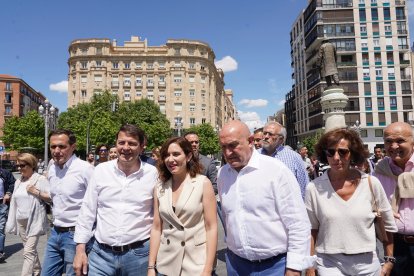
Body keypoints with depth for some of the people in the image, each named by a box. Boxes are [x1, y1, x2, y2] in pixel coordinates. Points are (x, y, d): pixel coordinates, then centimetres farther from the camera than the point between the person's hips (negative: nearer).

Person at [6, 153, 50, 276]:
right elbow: (15, 202, 14)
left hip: (34, 221, -6)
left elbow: (51, 198, -10)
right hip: (21, 221, 7)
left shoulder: (40, 179, -8)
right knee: (31, 249, 16)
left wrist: (36, 192, -19)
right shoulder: (18, 182, 11)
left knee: (28, 252, -9)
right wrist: (11, 222, 13)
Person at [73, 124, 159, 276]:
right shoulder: (101, 170, -2)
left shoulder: (153, 174, -6)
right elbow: (87, 212, 4)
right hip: (101, 253, 1)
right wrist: (80, 250, 2)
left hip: (139, 254, -1)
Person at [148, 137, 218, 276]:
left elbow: (211, 228, -10)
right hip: (167, 264, 3)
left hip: (196, 264, -3)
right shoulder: (160, 188, 1)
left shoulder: (203, 183, -9)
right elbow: (156, 228, 5)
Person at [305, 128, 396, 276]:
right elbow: (311, 230, -3)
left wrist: (389, 261, 9)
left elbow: (388, 225, 6)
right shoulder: (314, 188, -9)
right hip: (329, 263, -1)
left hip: (367, 263, 2)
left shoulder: (371, 183, -7)